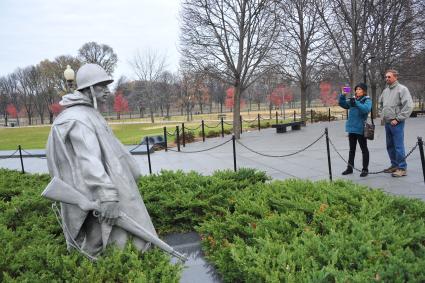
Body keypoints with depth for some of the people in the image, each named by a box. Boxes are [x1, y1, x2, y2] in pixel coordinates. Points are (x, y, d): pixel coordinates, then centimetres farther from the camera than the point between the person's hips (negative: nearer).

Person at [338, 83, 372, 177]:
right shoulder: (352, 100, 9)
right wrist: (343, 95, -5)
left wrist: (356, 103, -31)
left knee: (364, 149, 6)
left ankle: (365, 169, 13)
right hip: (351, 128, 6)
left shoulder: (367, 100, -6)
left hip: (360, 129, -6)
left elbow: (366, 109, -24)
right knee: (352, 149, 14)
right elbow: (342, 104, 9)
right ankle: (350, 168, 23)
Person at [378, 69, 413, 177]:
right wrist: (382, 115, 15)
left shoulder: (402, 89, -8)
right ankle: (394, 165, 25)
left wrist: (397, 119, -15)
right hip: (387, 123, 8)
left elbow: (408, 106, -15)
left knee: (398, 146, -7)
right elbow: (380, 104, 28)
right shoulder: (385, 90, 13)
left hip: (396, 123, -7)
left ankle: (402, 168, 0)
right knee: (390, 146, 14)